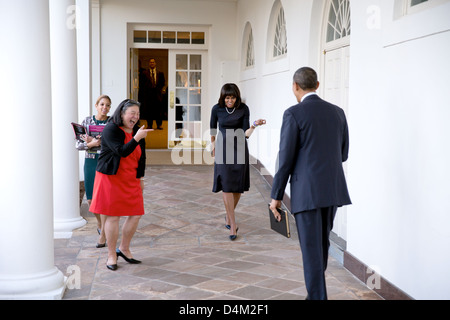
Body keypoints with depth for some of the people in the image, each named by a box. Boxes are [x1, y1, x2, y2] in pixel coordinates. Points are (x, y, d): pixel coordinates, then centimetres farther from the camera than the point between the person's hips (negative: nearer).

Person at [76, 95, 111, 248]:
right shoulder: (87, 121, 6)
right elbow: (78, 144, 3)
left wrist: (94, 141, -18)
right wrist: (91, 144, -16)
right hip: (91, 162, 2)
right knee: (91, 200, 5)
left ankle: (103, 234, 6)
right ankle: (100, 222, 36)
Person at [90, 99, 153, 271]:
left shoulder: (137, 131, 8)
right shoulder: (110, 129, -12)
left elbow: (141, 157, 16)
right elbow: (121, 152, -24)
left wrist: (140, 178, 16)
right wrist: (136, 138, -32)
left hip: (131, 180, 6)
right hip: (111, 178, -6)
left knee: (135, 215, 4)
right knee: (113, 216, -2)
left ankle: (124, 249, 23)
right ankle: (111, 255, 11)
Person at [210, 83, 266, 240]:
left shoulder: (244, 109, -6)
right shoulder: (217, 109, -5)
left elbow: (246, 133, -9)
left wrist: (254, 125, -28)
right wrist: (213, 145, 22)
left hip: (239, 149, 1)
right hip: (223, 149, -1)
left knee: (238, 186, 5)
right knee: (226, 186, -9)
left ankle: (228, 217, 29)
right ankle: (233, 224, -6)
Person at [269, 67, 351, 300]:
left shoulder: (294, 114, -9)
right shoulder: (337, 113, 9)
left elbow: (285, 159, -10)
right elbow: (342, 155, 14)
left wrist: (276, 196, -3)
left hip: (306, 191, -6)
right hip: (333, 189, 6)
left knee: (312, 250, -1)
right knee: (321, 243, 21)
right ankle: (316, 291, 35)